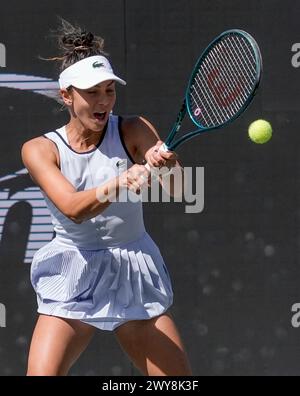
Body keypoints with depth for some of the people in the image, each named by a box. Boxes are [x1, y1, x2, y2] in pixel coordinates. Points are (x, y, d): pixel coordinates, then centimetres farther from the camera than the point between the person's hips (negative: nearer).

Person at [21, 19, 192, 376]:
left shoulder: (132, 131, -5)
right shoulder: (39, 149, -7)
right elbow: (72, 207, -24)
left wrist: (166, 165, -44)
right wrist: (120, 183, -43)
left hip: (134, 279, 1)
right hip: (72, 282, -1)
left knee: (180, 379, -2)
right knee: (42, 373, -15)